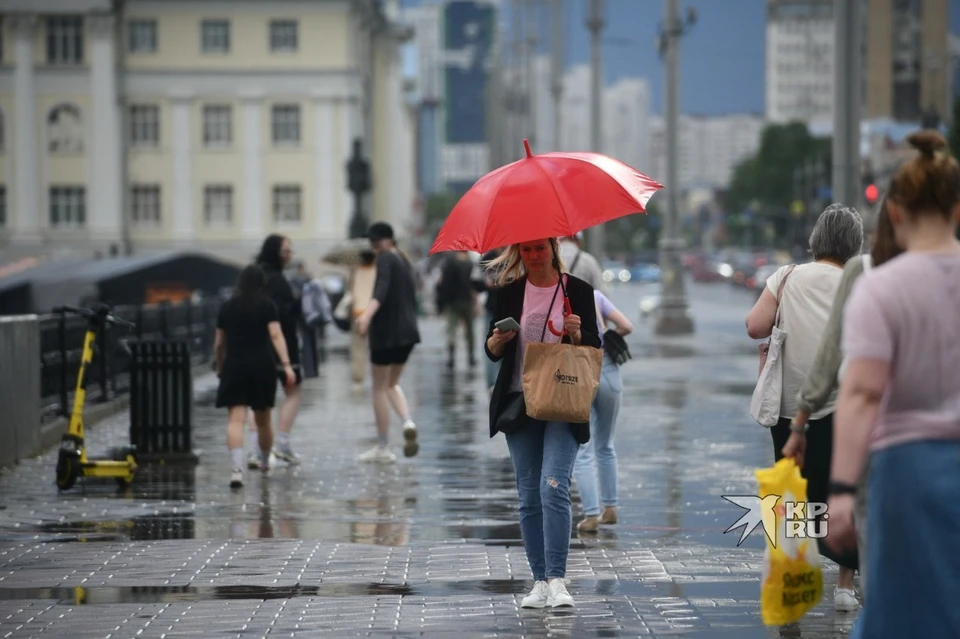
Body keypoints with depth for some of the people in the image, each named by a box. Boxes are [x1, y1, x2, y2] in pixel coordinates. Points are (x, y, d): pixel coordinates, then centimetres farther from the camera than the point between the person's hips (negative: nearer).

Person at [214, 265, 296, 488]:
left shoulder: (227, 308, 8)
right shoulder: (267, 306, 1)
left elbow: (218, 343, 13)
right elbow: (276, 336, -11)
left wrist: (220, 367, 29)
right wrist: (286, 365, -16)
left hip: (234, 367, 0)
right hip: (262, 367, 0)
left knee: (236, 419, -10)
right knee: (263, 420, 17)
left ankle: (237, 468, -28)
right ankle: (265, 462, 38)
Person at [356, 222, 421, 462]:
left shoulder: (386, 260, -10)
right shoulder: (404, 261, 15)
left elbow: (382, 290, -28)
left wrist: (367, 314, -42)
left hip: (386, 330, -8)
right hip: (408, 332, 8)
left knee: (380, 388, 3)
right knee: (392, 384, 21)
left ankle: (382, 447, 5)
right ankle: (408, 422, -7)